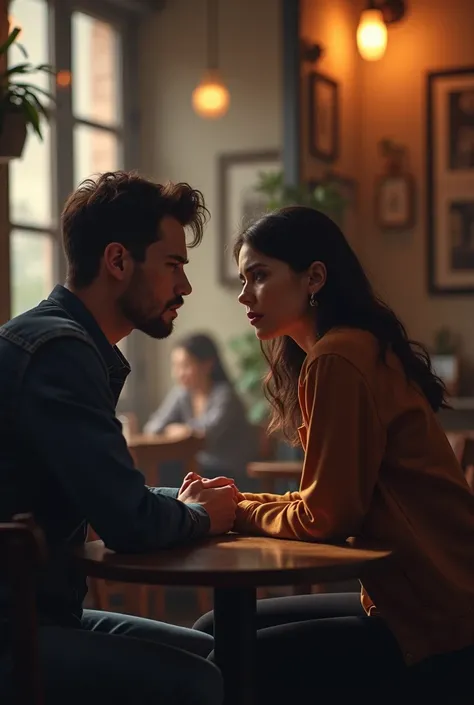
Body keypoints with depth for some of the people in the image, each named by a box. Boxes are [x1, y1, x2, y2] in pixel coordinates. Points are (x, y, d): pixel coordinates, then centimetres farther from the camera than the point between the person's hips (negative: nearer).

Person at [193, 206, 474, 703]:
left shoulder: (336, 359, -17)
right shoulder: (363, 347, 13)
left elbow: (326, 516, -18)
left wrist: (235, 511, -1)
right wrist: (238, 501, 3)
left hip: (431, 625, -10)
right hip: (415, 600, 10)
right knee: (215, 630, 12)